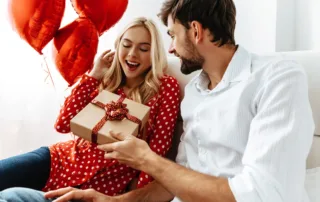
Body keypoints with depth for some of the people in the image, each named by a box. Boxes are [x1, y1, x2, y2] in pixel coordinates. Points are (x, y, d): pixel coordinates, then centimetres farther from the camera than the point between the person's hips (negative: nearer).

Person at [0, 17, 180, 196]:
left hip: (105, 182, -4)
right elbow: (63, 124, 0)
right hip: (64, 158, 4)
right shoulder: (106, 81, 8)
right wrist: (93, 76, -1)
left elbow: (159, 148, -7)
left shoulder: (166, 87, -3)